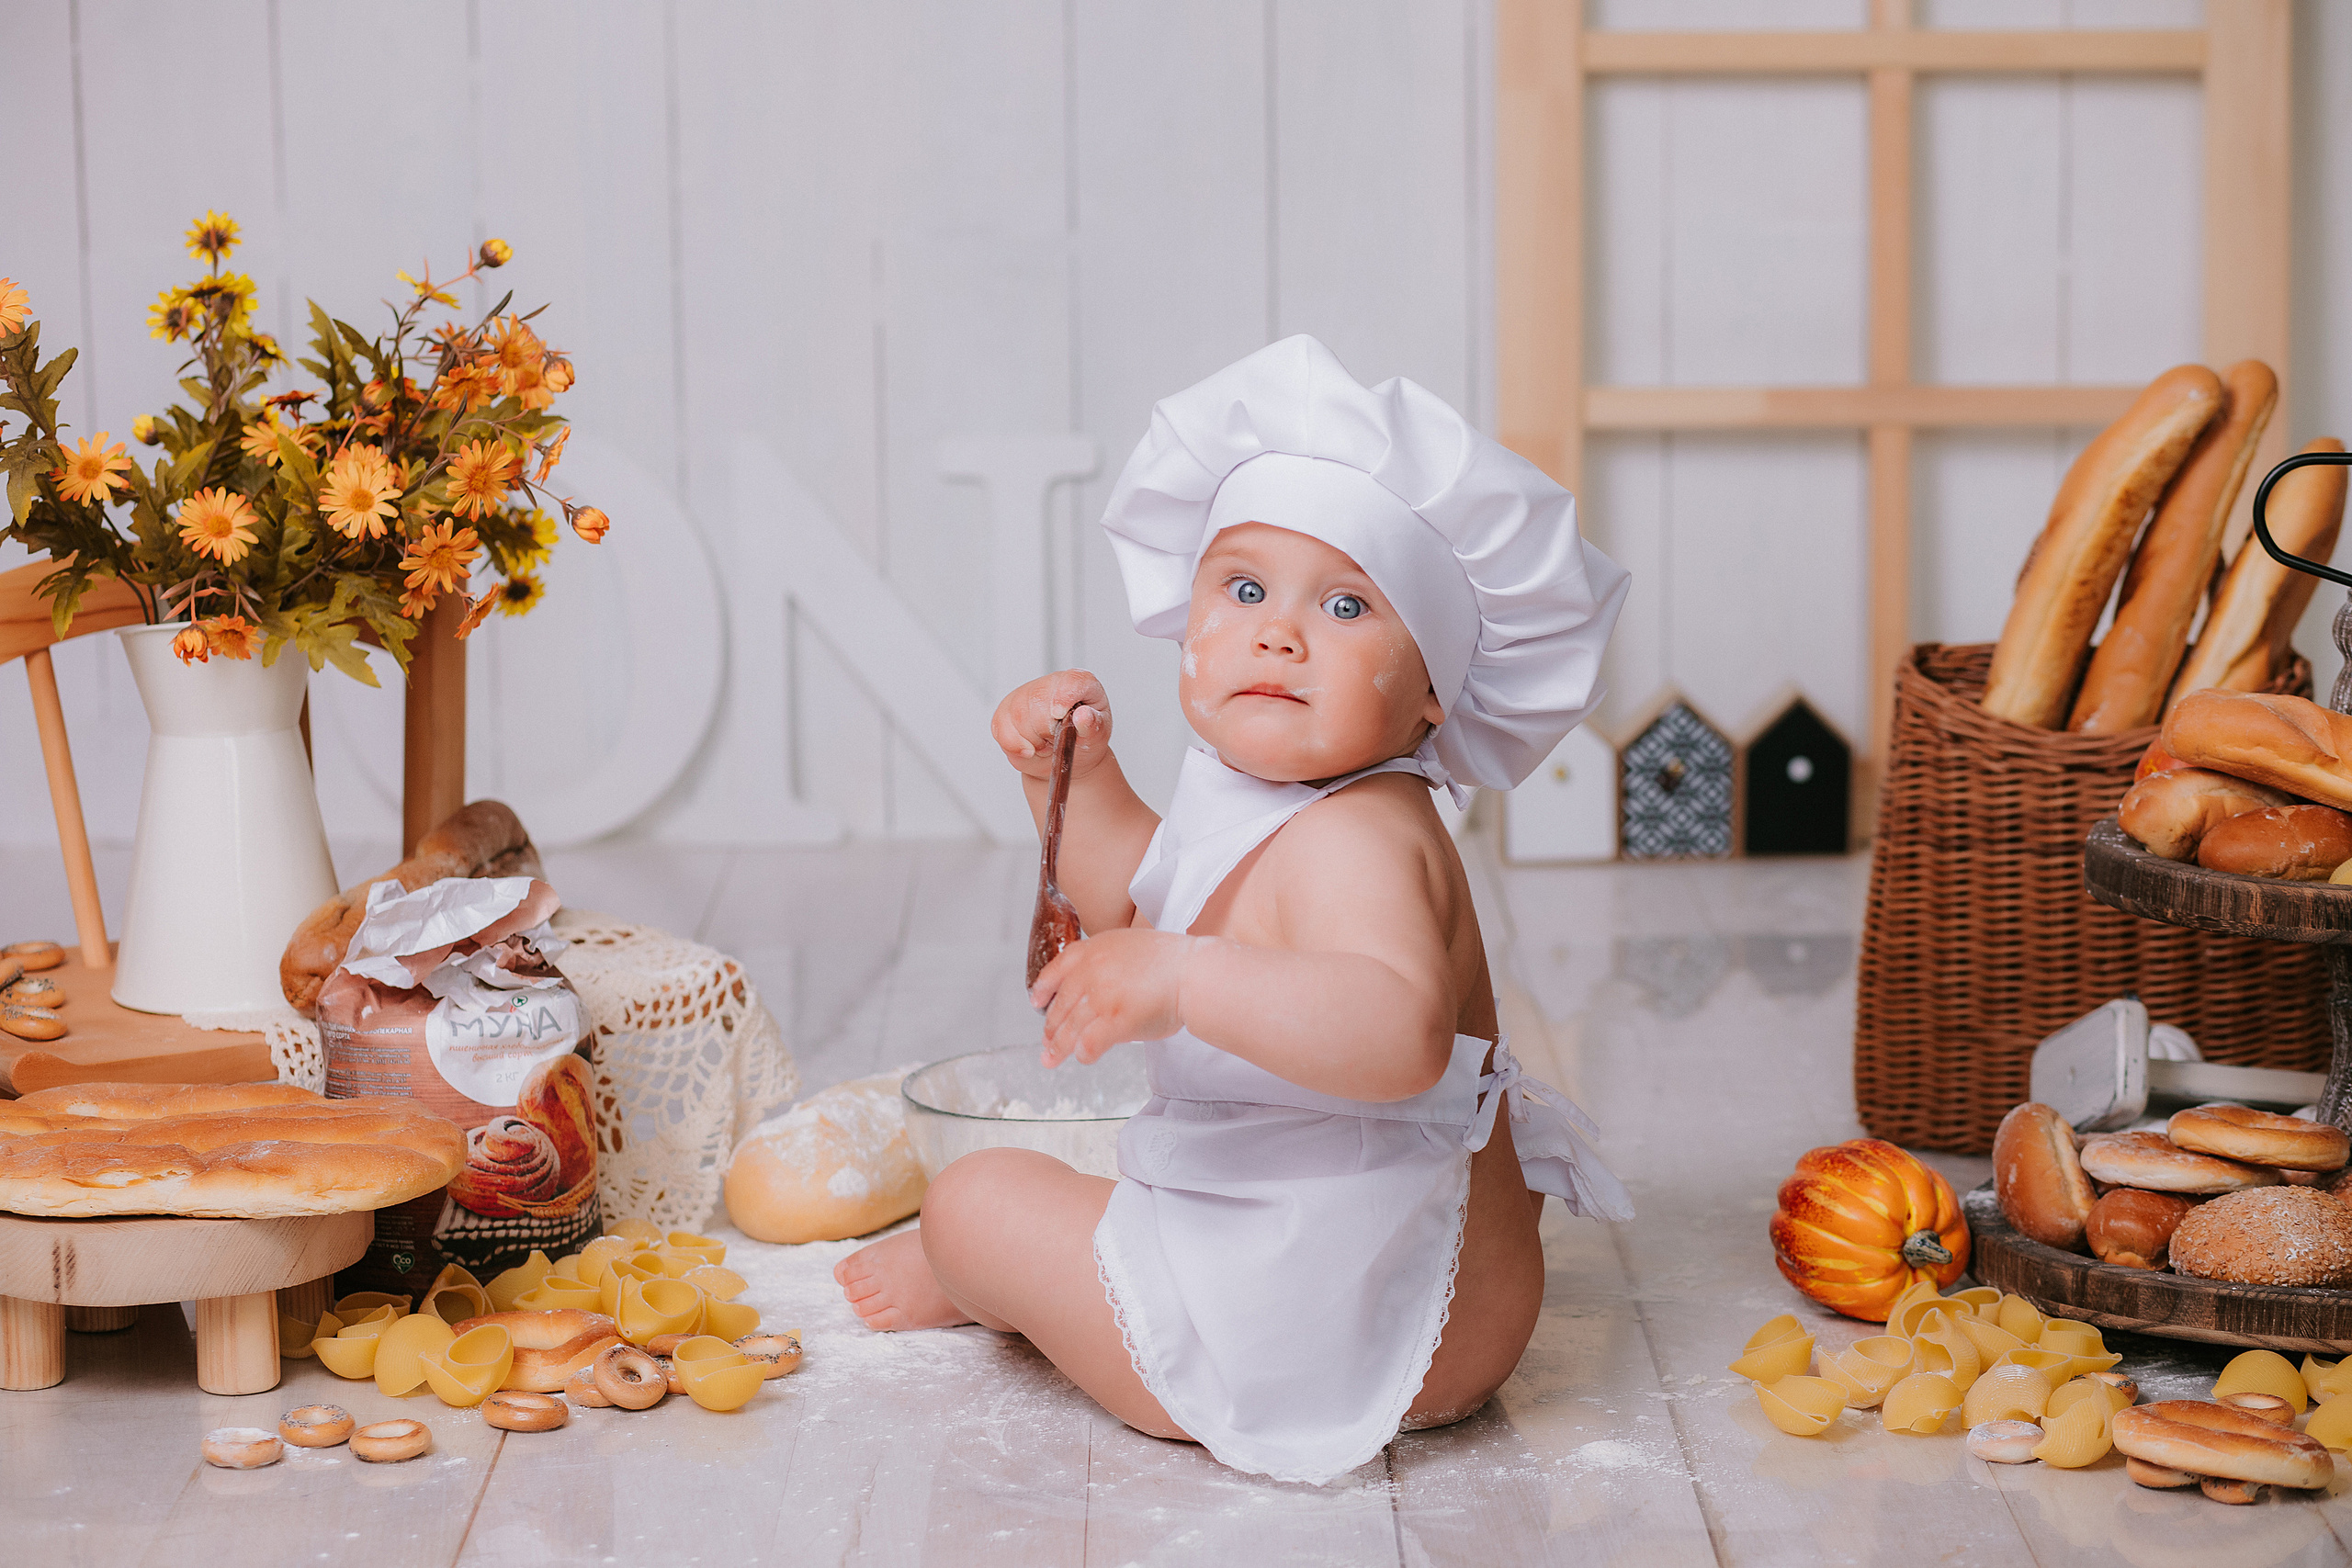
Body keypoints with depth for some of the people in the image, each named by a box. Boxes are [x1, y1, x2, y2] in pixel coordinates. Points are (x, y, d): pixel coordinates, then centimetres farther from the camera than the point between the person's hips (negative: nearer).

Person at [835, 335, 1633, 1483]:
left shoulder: (1350, 840, -27)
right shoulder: (1270, 808, 8)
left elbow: (1400, 1032, -46)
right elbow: (1144, 905, 26)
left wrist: (1185, 979, -52)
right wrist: (1078, 778, 11)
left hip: (1338, 1332, -10)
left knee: (980, 1196, 5)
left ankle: (960, 1278, 37)